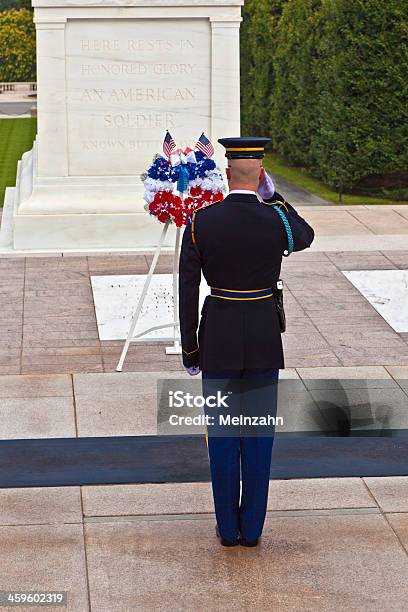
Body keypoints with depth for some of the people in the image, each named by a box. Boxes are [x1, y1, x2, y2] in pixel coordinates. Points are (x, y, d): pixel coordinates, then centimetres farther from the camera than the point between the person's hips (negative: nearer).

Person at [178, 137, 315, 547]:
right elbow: (306, 237, 15)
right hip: (263, 337, 0)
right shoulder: (277, 221, -12)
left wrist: (189, 349, 5)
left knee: (223, 433, 11)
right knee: (259, 432, 10)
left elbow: (187, 291, -5)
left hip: (218, 335, 0)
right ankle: (252, 527, 15)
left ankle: (228, 527, 16)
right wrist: (275, 199, 18)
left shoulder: (200, 222, -10)